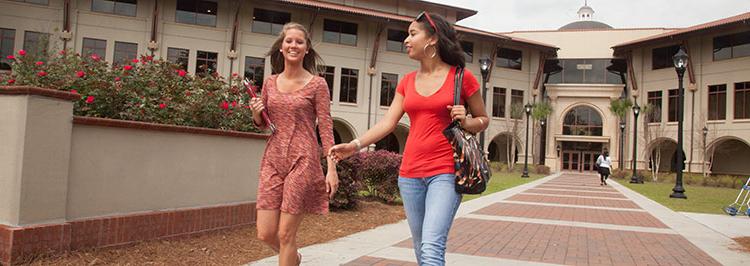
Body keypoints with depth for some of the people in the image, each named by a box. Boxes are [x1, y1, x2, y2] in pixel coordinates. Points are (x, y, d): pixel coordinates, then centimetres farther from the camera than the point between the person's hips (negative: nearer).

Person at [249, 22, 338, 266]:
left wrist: (332, 168, -13)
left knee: (286, 234, -2)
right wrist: (256, 113, -3)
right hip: (273, 160, 5)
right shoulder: (270, 83, 10)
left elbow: (326, 128, -6)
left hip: (303, 161, -4)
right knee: (265, 233, 4)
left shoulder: (317, 84, -3)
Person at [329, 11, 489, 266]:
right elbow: (387, 123, 2)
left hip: (446, 171, -5)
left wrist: (464, 122, -13)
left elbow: (483, 119, 8)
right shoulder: (407, 82, 10)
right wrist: (355, 145, -12)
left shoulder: (462, 77, -2)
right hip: (410, 173, 5)